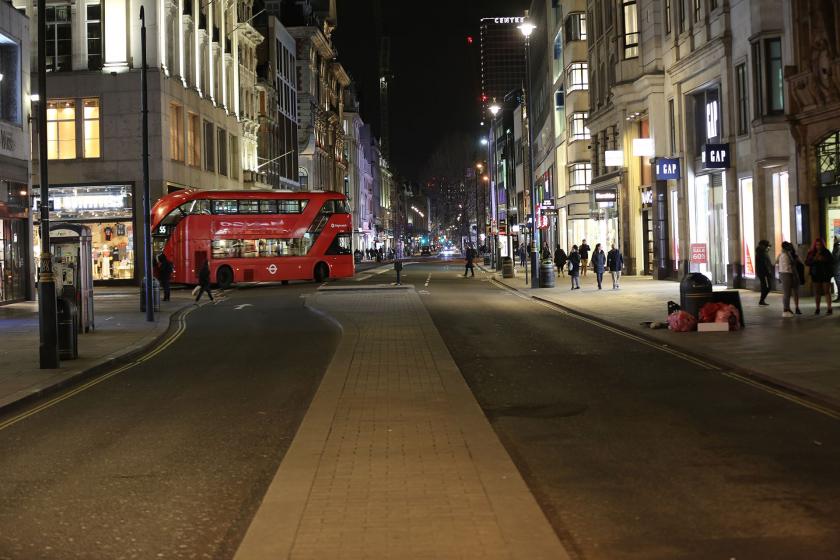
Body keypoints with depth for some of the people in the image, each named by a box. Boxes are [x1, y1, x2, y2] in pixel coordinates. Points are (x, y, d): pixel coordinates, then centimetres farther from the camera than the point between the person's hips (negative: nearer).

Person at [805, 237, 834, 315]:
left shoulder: (826, 252, 1)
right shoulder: (812, 253, 5)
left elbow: (832, 261, -3)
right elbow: (807, 262, -1)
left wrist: (824, 259, -18)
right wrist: (814, 259, -17)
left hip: (825, 274, -2)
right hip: (816, 275, 2)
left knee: (827, 291, -5)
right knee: (817, 292, 2)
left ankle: (829, 309, -5)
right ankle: (817, 309, 8)